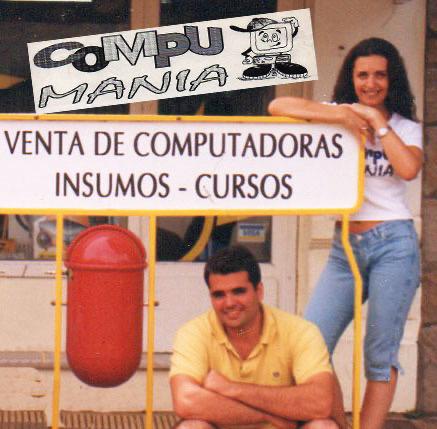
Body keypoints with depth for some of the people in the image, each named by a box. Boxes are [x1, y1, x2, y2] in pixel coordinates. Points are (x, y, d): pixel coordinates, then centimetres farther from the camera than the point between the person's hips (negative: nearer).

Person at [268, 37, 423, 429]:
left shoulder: (406, 128, 9)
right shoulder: (339, 114, 9)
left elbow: (409, 169, -13)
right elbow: (278, 107, -7)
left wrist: (377, 122, -5)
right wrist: (344, 118, -12)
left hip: (392, 245, -2)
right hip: (346, 249, 2)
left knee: (381, 358, -1)